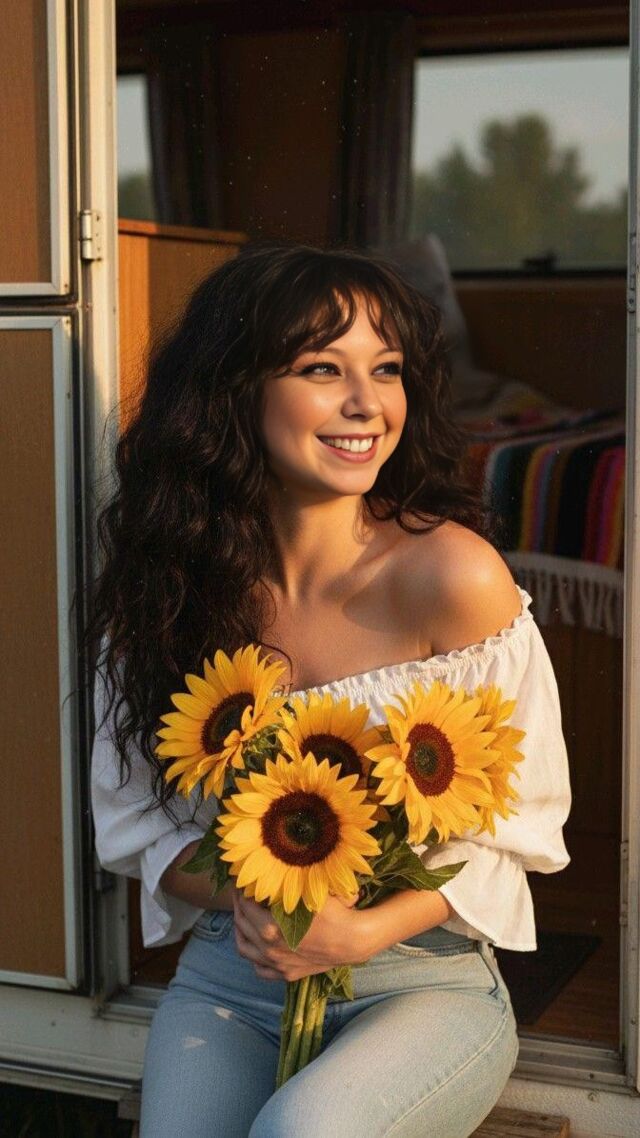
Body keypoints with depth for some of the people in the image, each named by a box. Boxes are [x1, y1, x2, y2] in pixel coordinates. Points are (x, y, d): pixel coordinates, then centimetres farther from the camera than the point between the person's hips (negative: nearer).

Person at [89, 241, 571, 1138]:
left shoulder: (451, 574, -16)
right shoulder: (173, 578, -4)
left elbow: (520, 824, -7)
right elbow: (134, 818, 4)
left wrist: (366, 931, -20)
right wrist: (244, 895, -15)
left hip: (425, 979, -2)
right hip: (228, 982, 3)